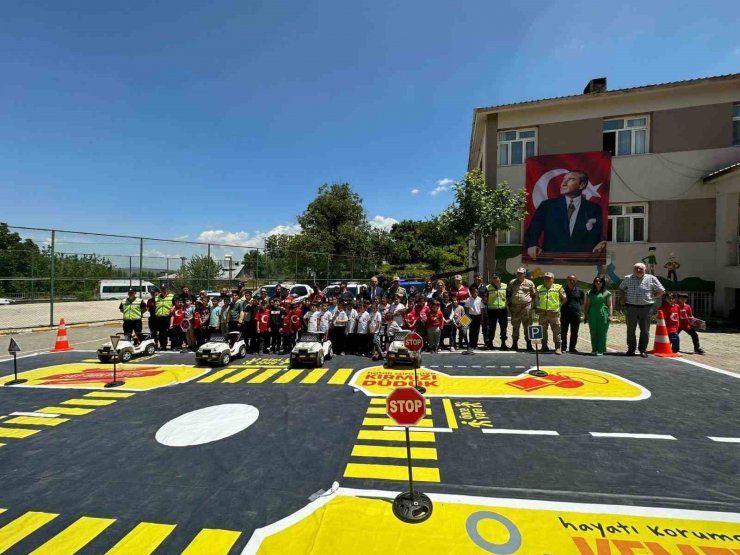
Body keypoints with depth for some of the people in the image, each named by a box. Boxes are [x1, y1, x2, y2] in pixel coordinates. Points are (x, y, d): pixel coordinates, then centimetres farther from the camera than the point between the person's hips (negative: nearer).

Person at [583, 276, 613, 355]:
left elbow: (610, 305, 1)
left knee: (602, 333, -1)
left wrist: (610, 315, -7)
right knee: (593, 333, 6)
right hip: (592, 315, 3)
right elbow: (587, 305, 13)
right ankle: (594, 349, 14)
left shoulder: (607, 293, 5)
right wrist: (585, 316, 12)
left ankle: (601, 350, 3)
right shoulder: (590, 293, 12)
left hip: (603, 315, -3)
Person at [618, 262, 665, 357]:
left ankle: (643, 350, 16)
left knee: (645, 330, 5)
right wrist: (624, 299, 8)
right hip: (630, 308, 1)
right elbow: (621, 289, 19)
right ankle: (631, 349, 17)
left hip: (646, 308, -1)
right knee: (630, 330, 7)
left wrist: (651, 297, 0)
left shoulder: (651, 279, 2)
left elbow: (661, 291, 8)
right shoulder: (628, 279, 5)